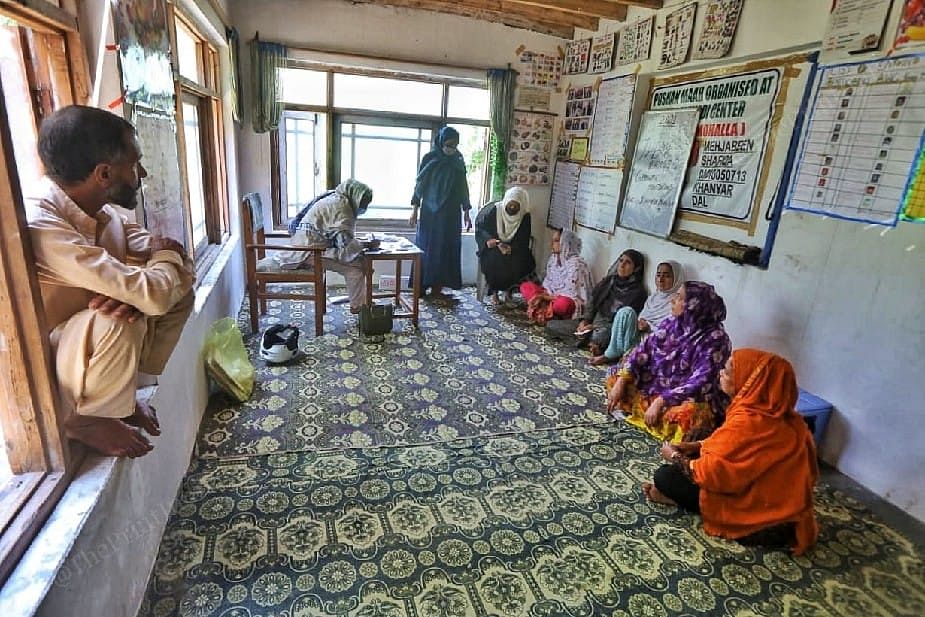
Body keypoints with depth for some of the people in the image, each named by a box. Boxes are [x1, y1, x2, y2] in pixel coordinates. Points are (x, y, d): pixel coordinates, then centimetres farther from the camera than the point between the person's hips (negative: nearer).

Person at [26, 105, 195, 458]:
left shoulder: (98, 209, -6)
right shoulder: (39, 227, -32)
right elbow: (152, 294, -38)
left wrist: (135, 283, -24)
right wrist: (165, 256, -15)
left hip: (88, 337, 8)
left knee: (179, 290, -3)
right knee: (120, 319, -35)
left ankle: (121, 393, 5)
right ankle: (84, 418, -6)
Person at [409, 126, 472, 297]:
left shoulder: (459, 162, 6)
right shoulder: (429, 158, -2)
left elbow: (463, 188, 9)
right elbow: (419, 185, -1)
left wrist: (466, 213, 7)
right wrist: (415, 210, -5)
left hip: (451, 214, 3)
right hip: (429, 212, -2)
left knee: (446, 249, 1)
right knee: (425, 248, 0)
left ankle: (437, 288, 8)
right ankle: (421, 287, 7)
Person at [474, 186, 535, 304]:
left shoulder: (524, 216, -9)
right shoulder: (493, 210, -15)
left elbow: (523, 241, -6)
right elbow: (479, 226, -7)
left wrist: (511, 248, -26)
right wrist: (487, 239, -25)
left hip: (513, 247, 2)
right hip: (492, 246, -2)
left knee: (523, 262, -24)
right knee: (494, 260, -32)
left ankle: (508, 288, 0)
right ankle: (494, 291, -11)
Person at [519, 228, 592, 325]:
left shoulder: (575, 264, -20)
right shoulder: (553, 258, 4)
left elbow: (570, 293, -23)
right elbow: (548, 282, 9)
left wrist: (548, 297, -18)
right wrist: (543, 296, -11)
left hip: (570, 301, -8)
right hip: (552, 295, 8)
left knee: (562, 303, -43)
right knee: (525, 286, -3)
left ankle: (543, 311, -10)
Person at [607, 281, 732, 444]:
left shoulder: (715, 339, -21)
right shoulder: (673, 322, -2)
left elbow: (699, 383, -27)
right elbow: (644, 349, -2)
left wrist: (660, 402, -30)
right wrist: (621, 381, -12)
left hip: (689, 399, -7)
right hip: (657, 385, 7)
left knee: (687, 416, -40)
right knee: (615, 377, -1)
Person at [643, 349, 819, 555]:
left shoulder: (747, 422, -31)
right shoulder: (778, 414, -3)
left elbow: (711, 473, -24)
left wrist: (675, 457, -6)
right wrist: (699, 445, 5)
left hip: (762, 523, -9)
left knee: (665, 476, -8)